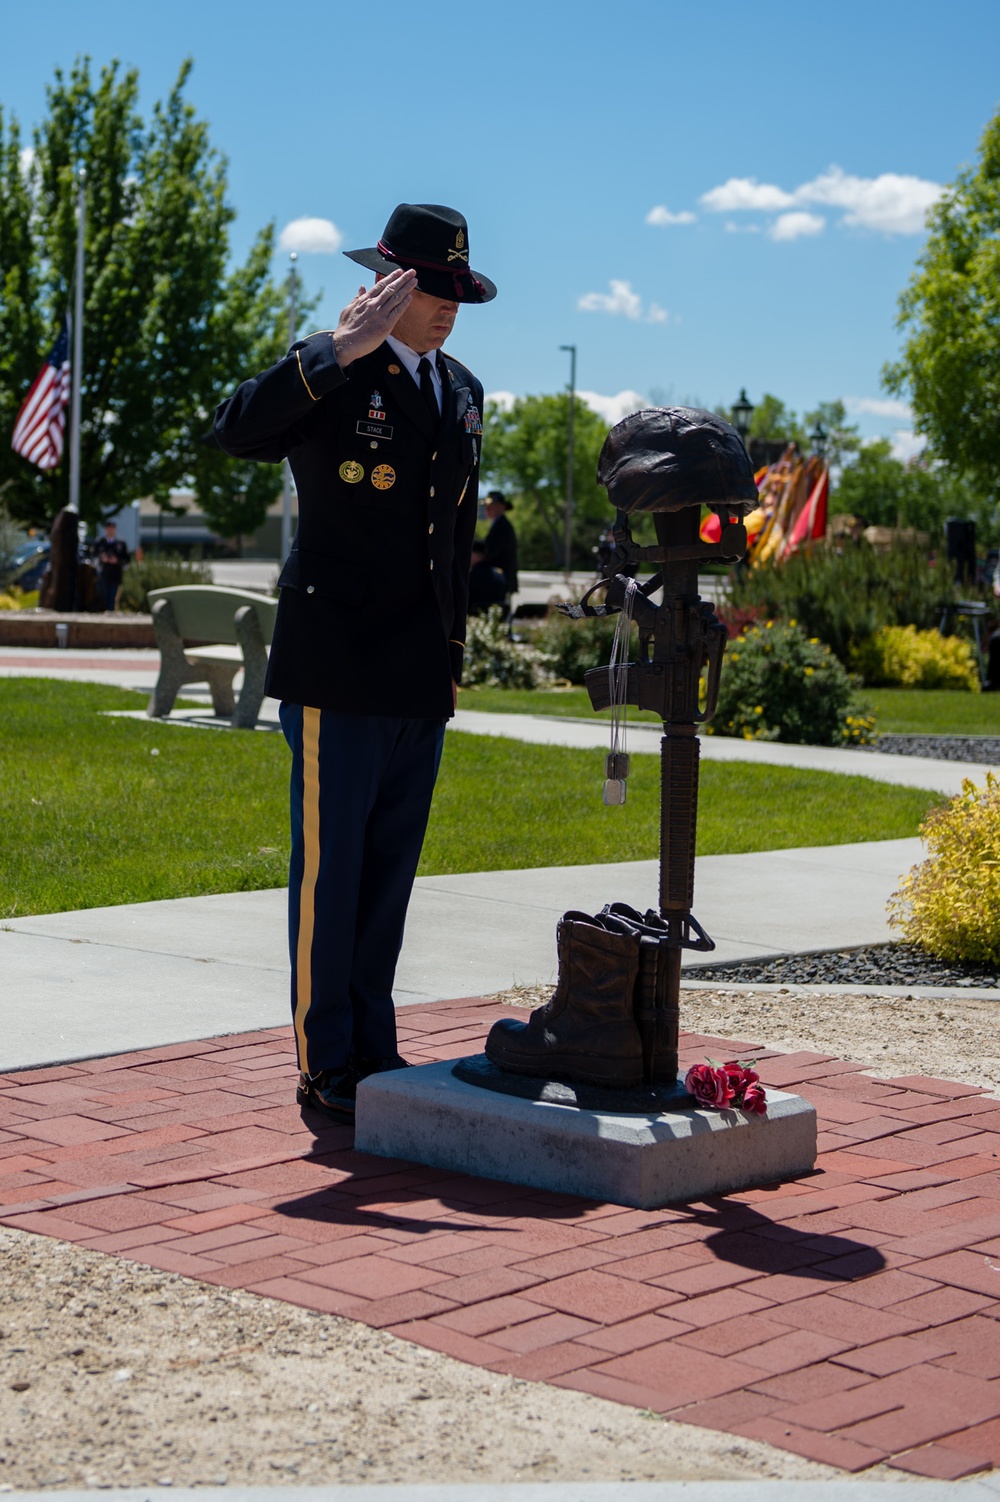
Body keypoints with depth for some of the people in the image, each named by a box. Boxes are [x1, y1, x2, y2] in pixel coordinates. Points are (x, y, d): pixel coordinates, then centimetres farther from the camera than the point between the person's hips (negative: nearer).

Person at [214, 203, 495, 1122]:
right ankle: (326, 1066, 6)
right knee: (329, 867, -2)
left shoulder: (461, 392, 15)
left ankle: (372, 1051, 20)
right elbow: (236, 430, -27)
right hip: (337, 667, -7)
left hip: (419, 678, 7)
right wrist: (344, 346, -29)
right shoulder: (331, 373, -7)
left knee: (392, 867, 11)